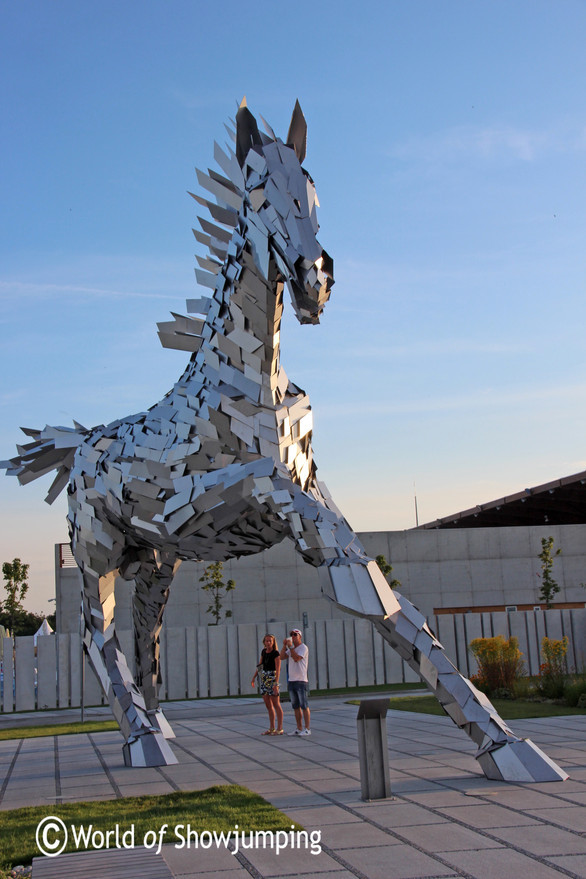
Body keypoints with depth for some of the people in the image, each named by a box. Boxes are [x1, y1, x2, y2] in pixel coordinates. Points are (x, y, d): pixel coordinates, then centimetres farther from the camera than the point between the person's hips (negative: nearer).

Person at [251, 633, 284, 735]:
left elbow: (278, 670, -15)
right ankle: (272, 728, 16)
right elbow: (260, 665, 21)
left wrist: (276, 684, -22)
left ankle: (280, 729, -1)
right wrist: (254, 677, 19)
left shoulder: (276, 653, -11)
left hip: (272, 679, -7)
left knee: (276, 705, -4)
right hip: (263, 679, 7)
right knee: (268, 705, 10)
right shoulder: (264, 651, 11)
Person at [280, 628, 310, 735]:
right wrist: (285, 645, 0)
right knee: (295, 706, 9)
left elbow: (296, 658, -20)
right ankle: (299, 729, 14)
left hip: (300, 680, -8)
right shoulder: (291, 649, 19)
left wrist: (290, 646, -16)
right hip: (291, 680, 8)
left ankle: (307, 729, -5)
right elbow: (282, 657, 8)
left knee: (304, 705, -7)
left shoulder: (303, 647, -6)